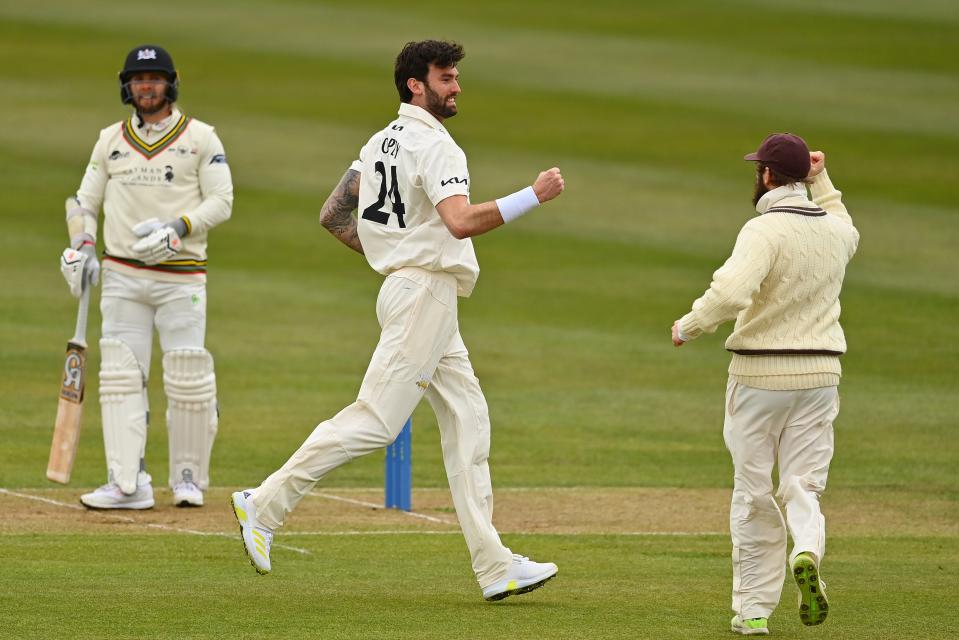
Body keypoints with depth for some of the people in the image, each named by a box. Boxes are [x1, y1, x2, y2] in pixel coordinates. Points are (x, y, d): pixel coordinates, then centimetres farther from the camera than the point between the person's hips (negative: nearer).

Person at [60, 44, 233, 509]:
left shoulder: (200, 138, 3)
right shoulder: (110, 140, 12)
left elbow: (221, 200, -3)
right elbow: (85, 201, 15)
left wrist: (177, 228, -18)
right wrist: (81, 246, -2)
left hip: (182, 275, -3)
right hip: (122, 275, 3)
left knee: (188, 379, -6)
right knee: (121, 377, -6)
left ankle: (188, 478, 9)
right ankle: (127, 484, -9)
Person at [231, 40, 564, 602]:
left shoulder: (384, 141, 14)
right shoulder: (433, 145, -14)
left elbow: (333, 215, 17)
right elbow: (462, 222, -28)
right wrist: (534, 196, -24)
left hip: (405, 284, 10)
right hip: (426, 293, -10)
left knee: (468, 419, 7)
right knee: (376, 419, -10)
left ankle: (495, 567, 4)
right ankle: (265, 505, -6)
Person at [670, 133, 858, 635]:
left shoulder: (765, 230, -15)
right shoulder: (837, 229, 5)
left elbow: (732, 291, -31)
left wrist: (689, 326, -16)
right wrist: (822, 181, 29)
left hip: (758, 374, -4)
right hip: (819, 373, 4)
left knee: (754, 493, 6)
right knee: (803, 485, 8)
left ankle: (753, 610, 9)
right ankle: (807, 553, -25)